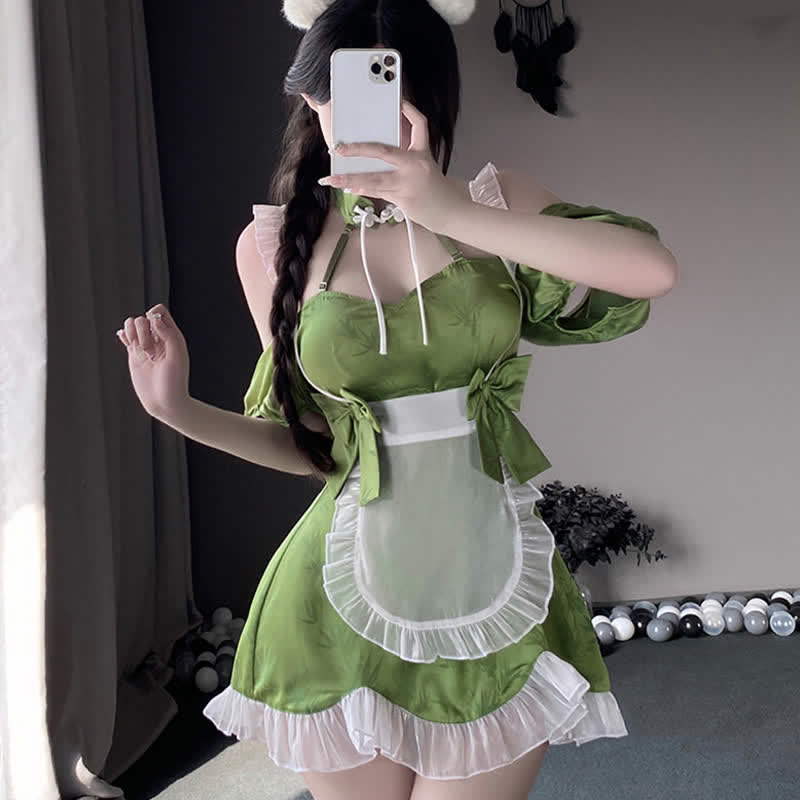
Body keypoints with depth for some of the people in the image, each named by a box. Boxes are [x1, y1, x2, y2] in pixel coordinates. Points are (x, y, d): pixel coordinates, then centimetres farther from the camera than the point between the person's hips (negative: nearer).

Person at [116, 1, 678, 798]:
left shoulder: (498, 200, -1)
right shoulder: (273, 245, 1)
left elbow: (654, 271, -19)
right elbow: (317, 442, 8)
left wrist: (454, 214, -23)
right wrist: (180, 411, -6)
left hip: (495, 593, 0)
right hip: (343, 611, 1)